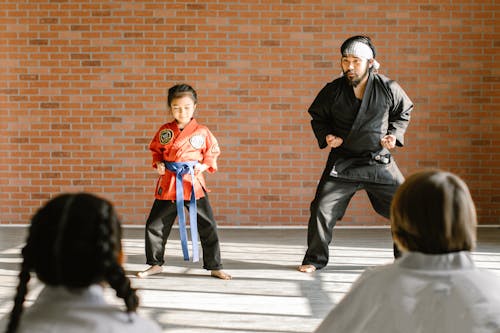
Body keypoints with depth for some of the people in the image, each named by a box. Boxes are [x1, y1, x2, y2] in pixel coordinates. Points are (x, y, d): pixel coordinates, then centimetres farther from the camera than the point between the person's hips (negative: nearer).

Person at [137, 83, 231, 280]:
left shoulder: (202, 132, -1)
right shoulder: (165, 131, 3)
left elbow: (213, 151, 9)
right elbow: (156, 149, 16)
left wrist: (206, 165, -7)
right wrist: (158, 163, -2)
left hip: (194, 184, -2)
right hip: (168, 184, 2)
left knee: (207, 226, 0)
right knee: (155, 225, 6)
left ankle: (214, 267, 13)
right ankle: (155, 264, 24)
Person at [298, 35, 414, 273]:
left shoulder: (388, 88, -7)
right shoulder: (333, 90, -7)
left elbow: (404, 112, 11)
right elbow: (317, 117, 9)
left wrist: (395, 134, -4)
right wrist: (326, 136, -9)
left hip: (379, 162, 0)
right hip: (342, 161, 0)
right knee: (322, 209, -8)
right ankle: (315, 259, 12)